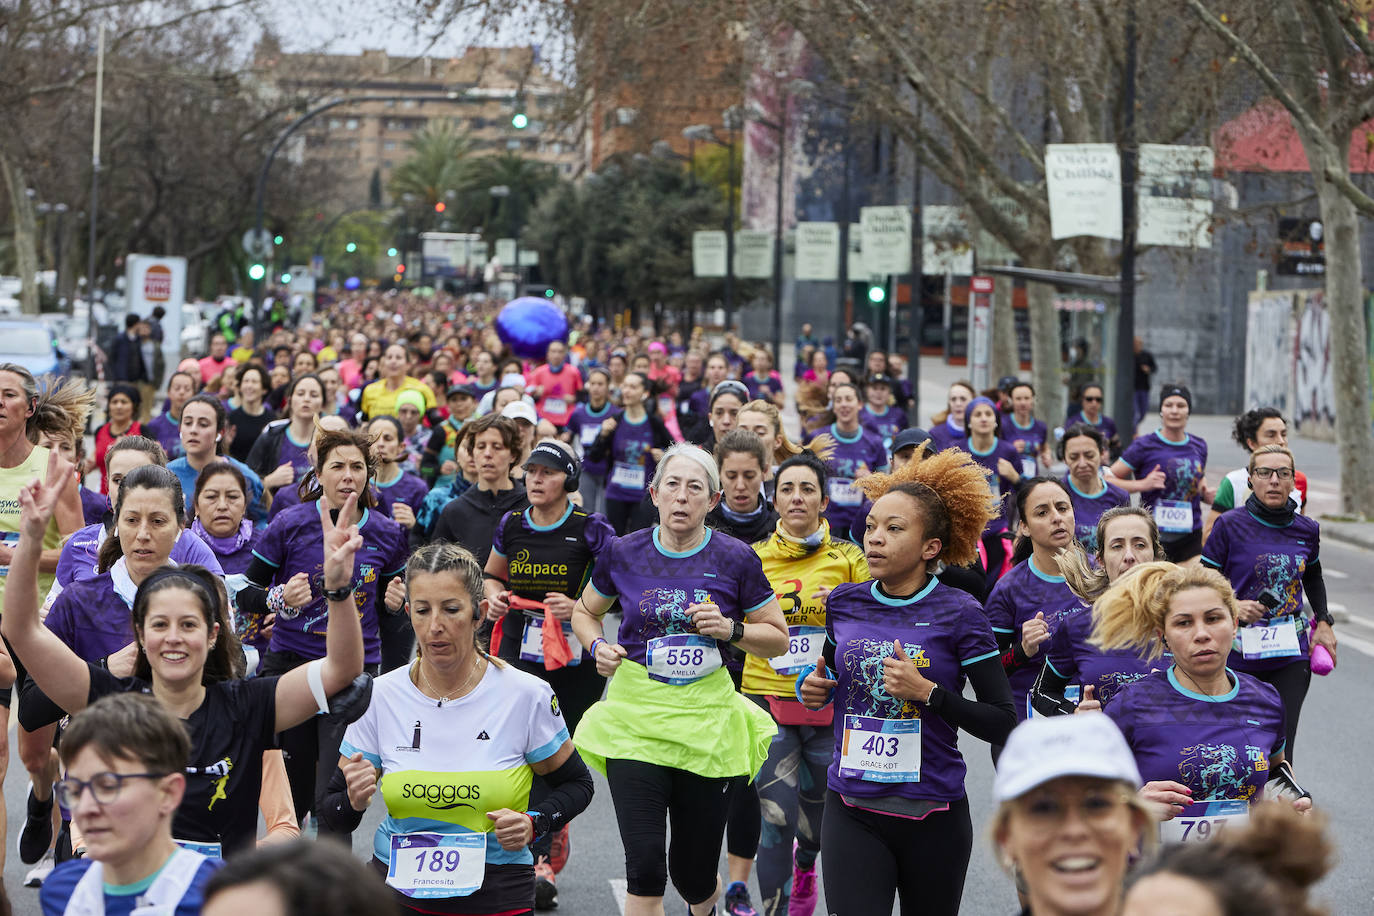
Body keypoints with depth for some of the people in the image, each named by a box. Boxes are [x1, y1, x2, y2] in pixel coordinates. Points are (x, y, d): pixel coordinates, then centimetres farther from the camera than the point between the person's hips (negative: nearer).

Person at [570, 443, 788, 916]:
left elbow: (778, 638, 6)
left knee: (693, 874, 11)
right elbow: (584, 611, 19)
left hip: (707, 719, 0)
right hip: (636, 716, 0)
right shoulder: (624, 553, 0)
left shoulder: (735, 559, -3)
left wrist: (731, 630, -12)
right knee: (645, 866, -14)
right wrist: (597, 646, -2)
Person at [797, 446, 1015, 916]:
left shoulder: (958, 614, -7)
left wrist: (927, 692, -20)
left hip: (933, 818, -1)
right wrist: (815, 688, 1)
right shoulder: (844, 604, 3)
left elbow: (1004, 724, -9)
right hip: (851, 814, 2)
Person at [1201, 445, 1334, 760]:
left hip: (1291, 655, 2)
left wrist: (1323, 622, 15)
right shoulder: (1231, 525, -7)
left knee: (1280, 752, -3)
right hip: (1238, 654, -2)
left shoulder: (1307, 529, 5)